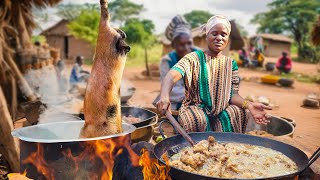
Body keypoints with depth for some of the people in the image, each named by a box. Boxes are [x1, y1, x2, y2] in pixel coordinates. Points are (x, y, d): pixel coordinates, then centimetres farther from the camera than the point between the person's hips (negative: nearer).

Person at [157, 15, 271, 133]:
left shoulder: (231, 64, 7)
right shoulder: (194, 58, -7)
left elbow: (232, 94, 0)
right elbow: (172, 76, -25)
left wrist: (249, 105, -22)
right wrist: (164, 96, -47)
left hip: (222, 111, 4)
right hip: (195, 108, -4)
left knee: (242, 113, -22)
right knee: (198, 119, -34)